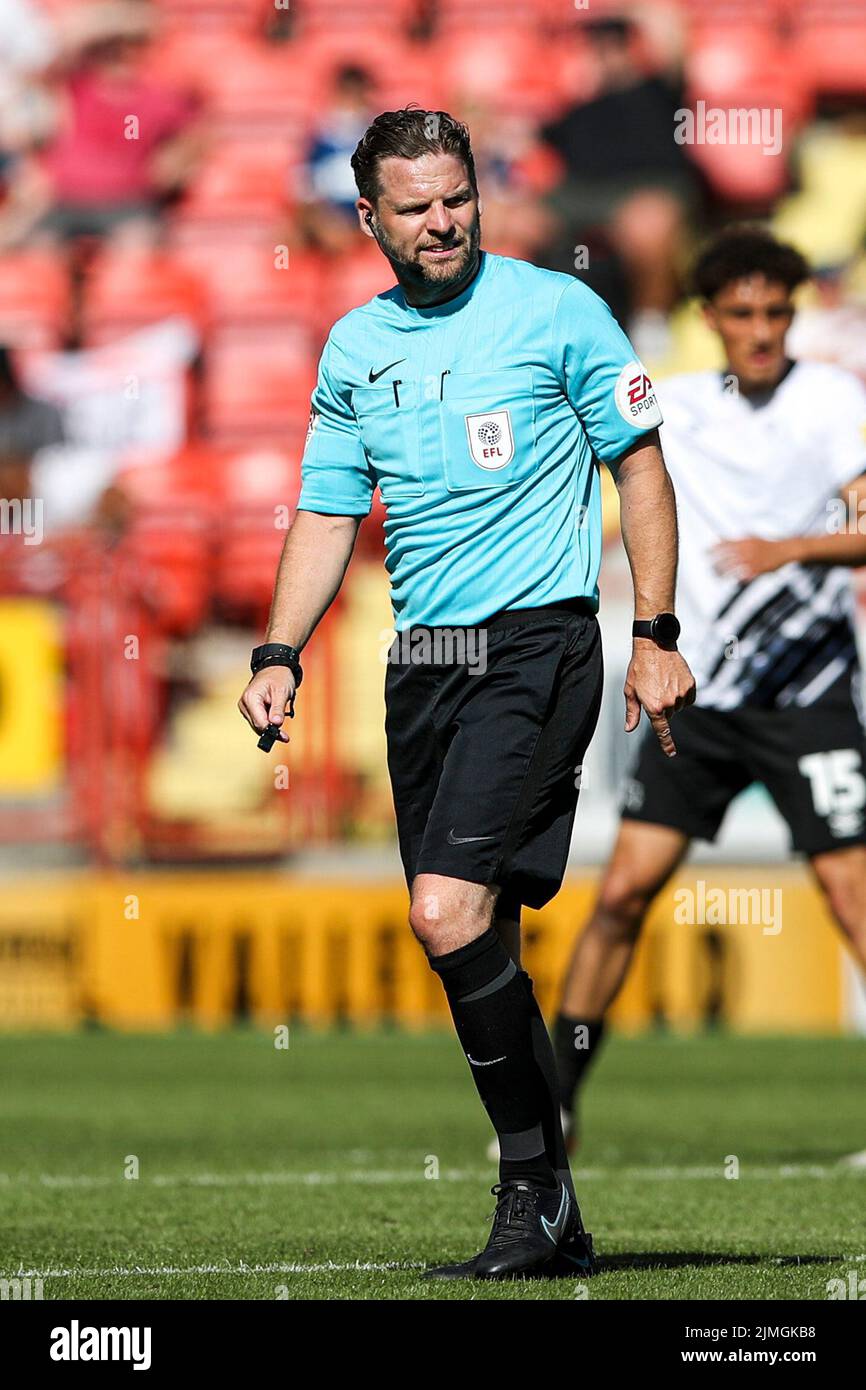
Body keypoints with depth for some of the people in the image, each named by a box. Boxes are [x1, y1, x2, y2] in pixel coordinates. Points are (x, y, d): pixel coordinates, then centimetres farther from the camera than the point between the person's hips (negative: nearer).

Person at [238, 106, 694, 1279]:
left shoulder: (553, 309, -3)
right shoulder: (353, 346, 12)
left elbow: (640, 466, 1)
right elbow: (328, 513, 17)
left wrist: (656, 636, -5)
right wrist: (280, 655, 3)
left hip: (538, 644, -6)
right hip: (424, 659, 6)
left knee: (451, 913, -20)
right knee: (477, 938, 6)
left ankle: (534, 1179, -8)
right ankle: (551, 1219, 13)